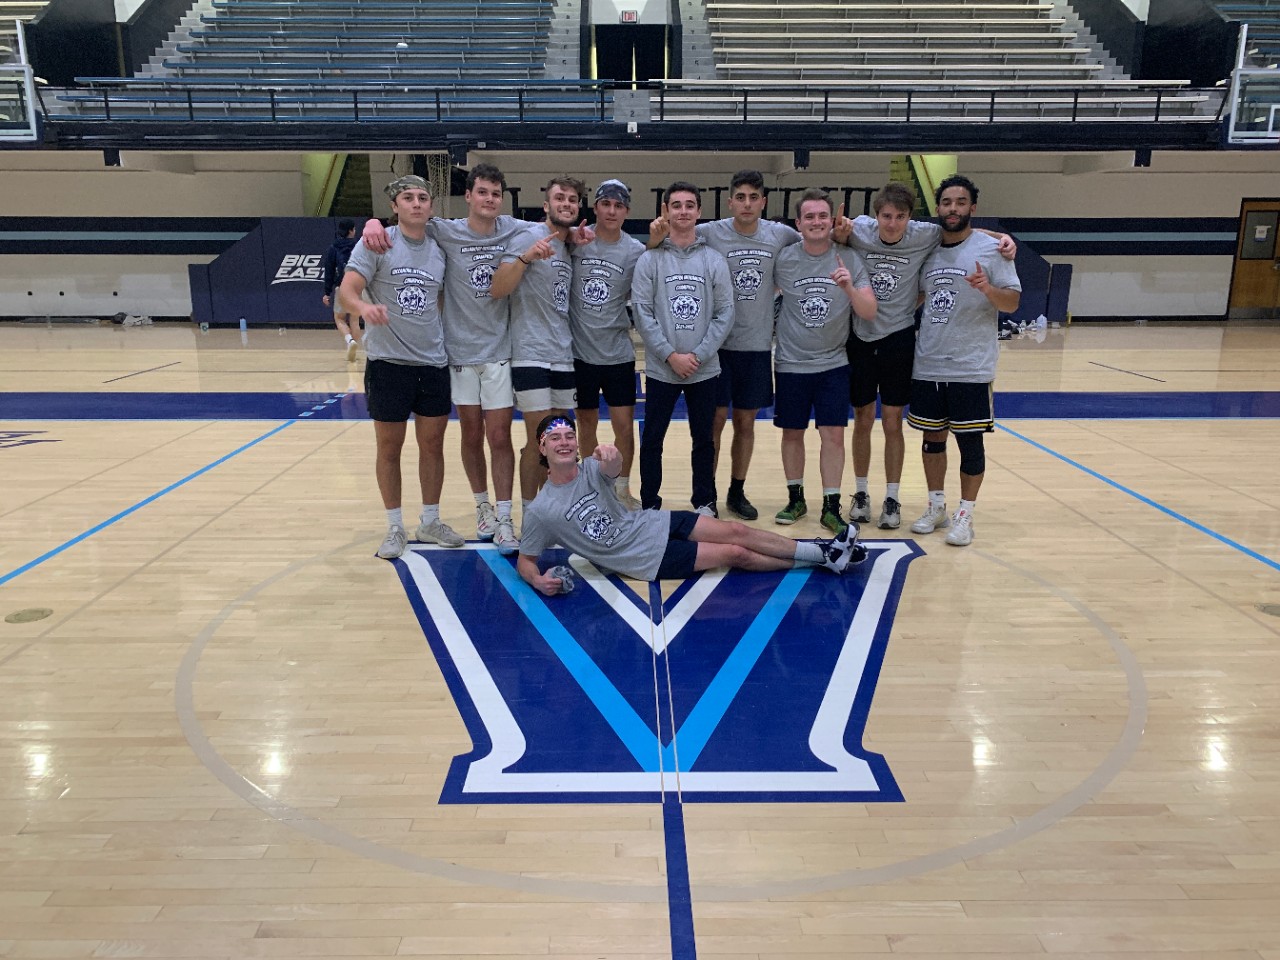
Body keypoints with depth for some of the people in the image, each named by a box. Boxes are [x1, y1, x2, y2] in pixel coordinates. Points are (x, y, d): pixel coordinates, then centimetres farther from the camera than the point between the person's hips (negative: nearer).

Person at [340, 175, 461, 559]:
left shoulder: (439, 250, 8)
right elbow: (346, 290, -15)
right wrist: (364, 307, -36)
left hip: (434, 363, 4)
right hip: (388, 362, -4)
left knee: (433, 445, 10)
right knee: (389, 447, 5)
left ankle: (430, 522, 25)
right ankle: (395, 528, 18)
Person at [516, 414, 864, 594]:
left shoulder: (591, 467, -8)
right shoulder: (541, 511, -15)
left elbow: (613, 468, -31)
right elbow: (524, 559, -6)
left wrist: (612, 458, -56)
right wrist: (537, 580, -30)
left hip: (652, 524, 4)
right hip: (646, 558, -4)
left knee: (735, 531, -8)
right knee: (736, 554, -7)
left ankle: (824, 552, 4)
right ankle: (821, 558, 4)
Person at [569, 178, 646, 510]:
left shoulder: (636, 251, -2)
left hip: (618, 354, 0)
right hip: (580, 352, 0)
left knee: (624, 426, 1)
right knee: (587, 423, 13)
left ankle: (622, 489, 22)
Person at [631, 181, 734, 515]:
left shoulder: (714, 260, 3)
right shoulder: (650, 260, 0)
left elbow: (725, 313, 0)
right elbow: (642, 312, -5)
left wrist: (698, 355, -11)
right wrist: (670, 355, -13)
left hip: (704, 370, 1)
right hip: (660, 369, -1)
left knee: (703, 438, 11)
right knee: (652, 440, 6)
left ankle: (705, 501, 26)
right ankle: (650, 503, 20)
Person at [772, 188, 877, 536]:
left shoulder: (849, 259, -3)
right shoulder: (783, 260, -4)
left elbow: (870, 312, -8)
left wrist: (849, 287, -24)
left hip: (833, 363, 0)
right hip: (790, 363, 0)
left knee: (833, 434, -2)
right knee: (792, 432, 8)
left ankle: (831, 506, 8)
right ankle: (795, 499, 24)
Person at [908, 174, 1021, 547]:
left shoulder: (990, 249, -4)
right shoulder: (928, 250, 10)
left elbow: (1012, 302, -8)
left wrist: (988, 289, -26)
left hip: (971, 367, -4)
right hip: (927, 365, 5)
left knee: (969, 440, 2)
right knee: (933, 437, 12)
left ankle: (964, 515, 13)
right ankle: (936, 507, 26)